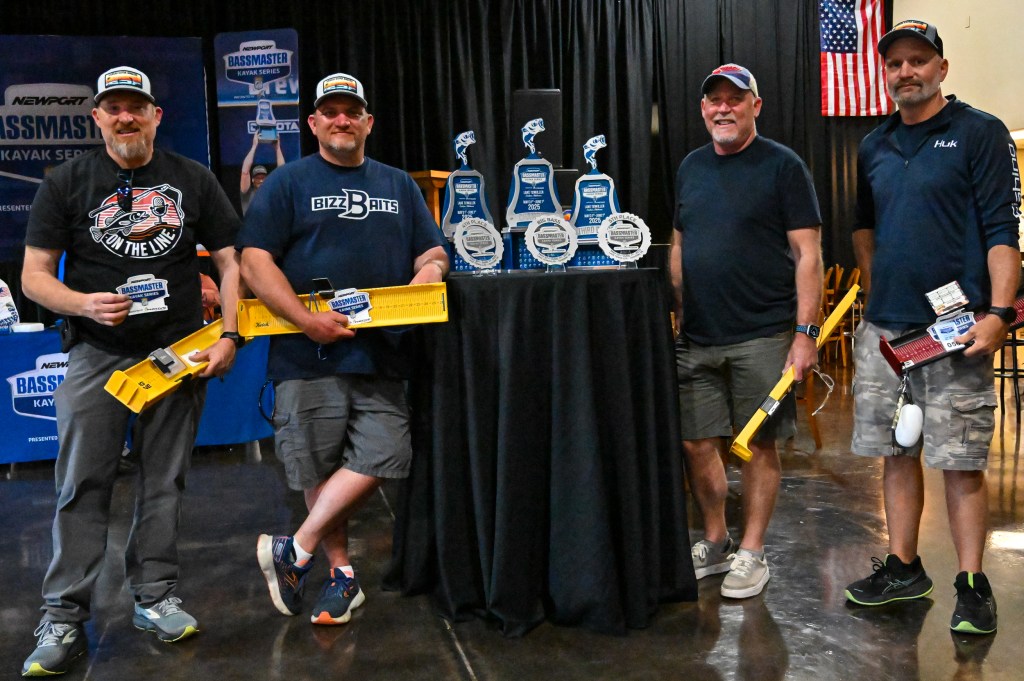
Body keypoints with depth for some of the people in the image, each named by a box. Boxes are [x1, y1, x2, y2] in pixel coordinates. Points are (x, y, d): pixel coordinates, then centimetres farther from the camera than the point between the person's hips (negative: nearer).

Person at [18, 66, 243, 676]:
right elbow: (34, 276, 3)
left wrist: (228, 335, -3)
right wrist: (83, 304, -17)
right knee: (84, 487, -1)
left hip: (180, 351, 1)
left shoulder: (193, 180, 7)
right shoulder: (67, 184, 4)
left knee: (165, 481, 8)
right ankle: (64, 619, 7)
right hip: (97, 353, -1)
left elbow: (230, 260, 8)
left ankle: (155, 596, 21)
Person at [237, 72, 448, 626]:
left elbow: (433, 254, 18)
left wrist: (426, 274, -7)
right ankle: (341, 573, 20)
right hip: (309, 353, -2)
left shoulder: (398, 186, 17)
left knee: (380, 456, -9)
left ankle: (295, 550, 5)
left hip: (381, 354, 3)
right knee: (321, 469, 3)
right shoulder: (288, 183, 5)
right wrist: (307, 320, -14)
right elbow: (254, 262, -4)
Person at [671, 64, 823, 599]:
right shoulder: (691, 167, 14)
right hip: (697, 337, 5)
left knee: (760, 444, 3)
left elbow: (807, 253, -7)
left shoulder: (782, 166, -3)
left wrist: (806, 332, -14)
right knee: (696, 443, 7)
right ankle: (715, 543, 26)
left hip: (763, 335, -5)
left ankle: (751, 554, 18)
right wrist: (677, 317, 13)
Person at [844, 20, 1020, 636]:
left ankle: (973, 585, 11)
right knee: (896, 453, 11)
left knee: (962, 463, -1)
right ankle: (903, 569, 24)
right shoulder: (874, 147, 14)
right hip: (884, 328, 6)